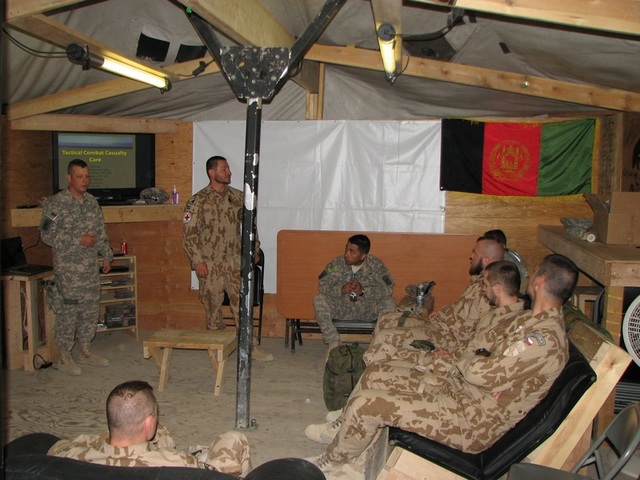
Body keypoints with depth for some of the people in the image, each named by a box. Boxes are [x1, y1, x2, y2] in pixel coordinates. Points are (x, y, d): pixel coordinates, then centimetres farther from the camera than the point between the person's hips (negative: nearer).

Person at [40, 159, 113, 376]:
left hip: (91, 268, 6)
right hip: (68, 269, -6)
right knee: (68, 311, -2)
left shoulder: (92, 202, 10)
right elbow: (48, 235, -14)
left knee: (91, 309, 11)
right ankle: (65, 357, 10)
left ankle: (86, 351, 25)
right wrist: (79, 240, -17)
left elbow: (101, 232, 17)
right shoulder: (55, 203, -9)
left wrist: (106, 255, 14)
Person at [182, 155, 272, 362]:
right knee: (213, 306, 7)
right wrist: (197, 261, -15)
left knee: (241, 304, 4)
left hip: (234, 261, 3)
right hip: (210, 264, -3)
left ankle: (251, 347, 11)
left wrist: (254, 249, 15)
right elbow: (189, 233, -11)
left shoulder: (238, 197, 5)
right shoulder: (198, 201, -9)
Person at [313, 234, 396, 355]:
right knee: (319, 300, -26)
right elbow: (322, 286, -8)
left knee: (389, 303, -29)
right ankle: (333, 342, -15)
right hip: (342, 307, 1)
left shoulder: (376, 265, -11)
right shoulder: (336, 263, -10)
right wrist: (341, 289, -27)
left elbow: (388, 289, -14)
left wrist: (363, 290, -27)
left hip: (368, 309, -1)